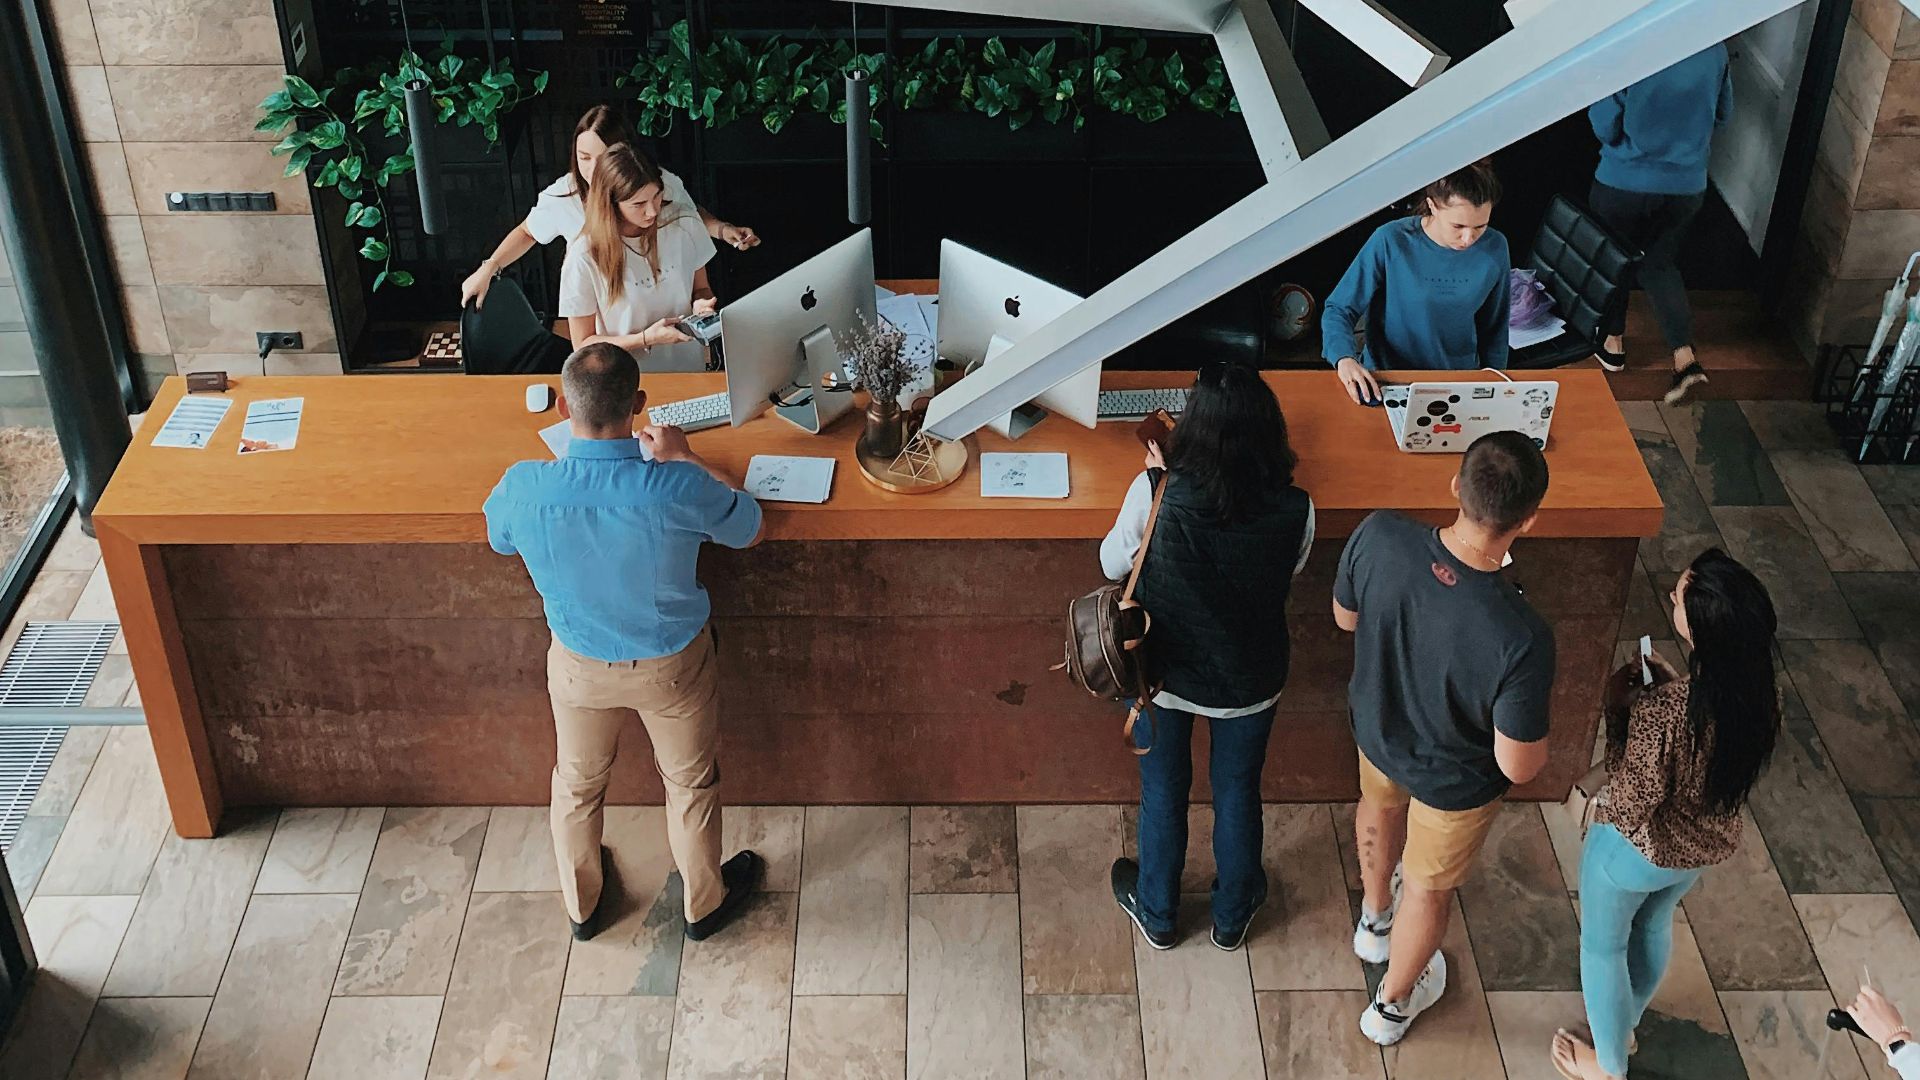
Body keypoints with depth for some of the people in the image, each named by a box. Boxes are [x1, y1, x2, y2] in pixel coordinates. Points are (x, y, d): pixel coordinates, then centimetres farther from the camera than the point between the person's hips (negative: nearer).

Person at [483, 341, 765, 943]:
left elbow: (499, 540, -1)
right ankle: (705, 903, 49)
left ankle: (581, 905, 52)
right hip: (673, 666, -1)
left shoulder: (524, 488, -28)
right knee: (690, 782, 26)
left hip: (580, 667, 2)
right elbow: (749, 531, -11)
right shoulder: (681, 489, -34)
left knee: (578, 784, 29)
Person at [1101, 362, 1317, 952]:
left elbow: (1113, 564, -9)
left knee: (1163, 794, 24)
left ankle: (1157, 914, 47)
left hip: (1164, 675, -1)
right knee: (1238, 794, 25)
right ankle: (1233, 914, 49)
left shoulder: (1155, 494, -29)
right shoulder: (1294, 511, -24)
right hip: (1248, 681, 1)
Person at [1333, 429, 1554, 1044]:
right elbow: (1518, 767, -27)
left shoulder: (1378, 537, -34)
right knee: (1429, 887, 27)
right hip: (1455, 778, -4)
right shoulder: (1522, 640, -43)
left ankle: (1375, 921, 69)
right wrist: (1543, 737, -6)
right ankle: (1394, 1004, 56)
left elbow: (1345, 617, -11)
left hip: (1376, 727, 4)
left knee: (1380, 808, 38)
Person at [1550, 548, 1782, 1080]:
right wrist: (1676, 686, -5)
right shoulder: (1759, 694, -20)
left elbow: (1630, 804, -27)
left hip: (1637, 852, -6)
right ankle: (1626, 1023, 60)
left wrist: (1618, 708, -21)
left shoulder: (1662, 713, -41)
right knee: (1653, 924, 34)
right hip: (1707, 845, 6)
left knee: (1602, 946, 23)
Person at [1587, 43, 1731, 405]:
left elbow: (1606, 128, -17)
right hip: (1687, 184, 4)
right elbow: (1722, 115, 6)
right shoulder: (1714, 49, -8)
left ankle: (1613, 342, 36)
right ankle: (1685, 358, 5)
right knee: (1659, 265, 20)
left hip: (1624, 182, -4)